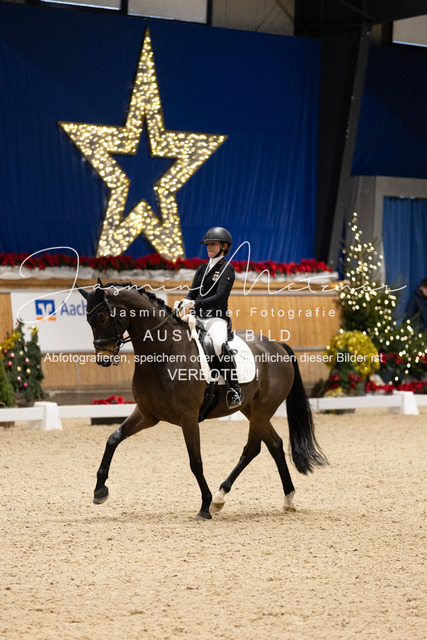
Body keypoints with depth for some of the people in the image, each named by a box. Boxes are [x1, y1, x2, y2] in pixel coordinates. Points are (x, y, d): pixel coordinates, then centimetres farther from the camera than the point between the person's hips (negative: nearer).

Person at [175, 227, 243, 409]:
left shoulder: (227, 268, -1)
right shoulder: (202, 269, 20)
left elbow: (219, 297, -13)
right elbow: (192, 294, 17)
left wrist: (195, 304, -24)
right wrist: (182, 304, -6)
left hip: (217, 318, -8)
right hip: (198, 318, 8)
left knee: (220, 345, -37)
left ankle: (234, 390, -34)